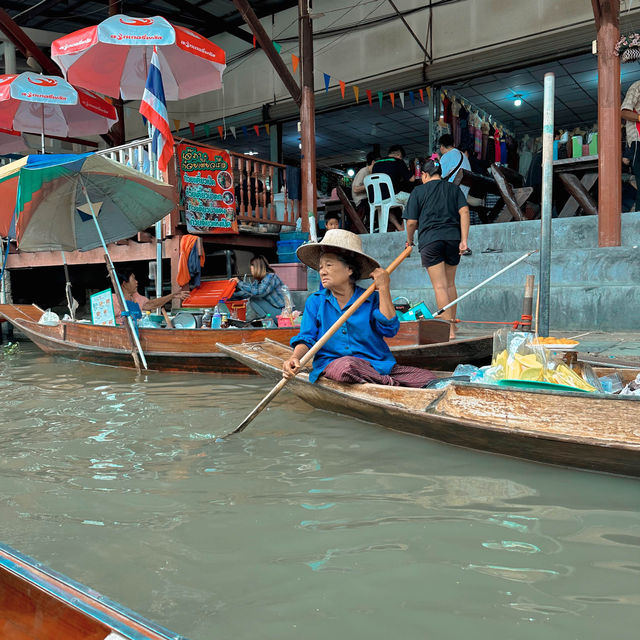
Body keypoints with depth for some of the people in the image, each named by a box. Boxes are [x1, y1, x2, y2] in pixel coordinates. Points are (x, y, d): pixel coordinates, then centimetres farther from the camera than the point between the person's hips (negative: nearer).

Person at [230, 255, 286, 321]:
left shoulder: (271, 277, -14)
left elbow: (259, 292, -27)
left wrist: (239, 283, -20)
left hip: (281, 312, -9)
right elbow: (247, 293, 15)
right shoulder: (258, 280, 11)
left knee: (254, 299, -14)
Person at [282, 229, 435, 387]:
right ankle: (393, 384, -21)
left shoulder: (371, 299, 10)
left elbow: (390, 329, -4)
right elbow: (306, 338, 6)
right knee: (347, 365, -40)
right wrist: (295, 358, -16)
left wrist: (383, 289, 0)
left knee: (427, 377, -19)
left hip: (376, 365, 1)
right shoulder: (315, 302, 12)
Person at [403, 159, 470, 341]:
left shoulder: (418, 191, 7)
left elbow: (412, 222, 2)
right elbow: (464, 212, 1)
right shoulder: (454, 189, 14)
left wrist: (409, 241, 19)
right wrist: (463, 240, -3)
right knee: (450, 284, 15)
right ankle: (452, 323, 23)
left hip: (430, 240, -3)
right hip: (453, 237, 4)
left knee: (440, 286, -5)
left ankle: (448, 330, -11)